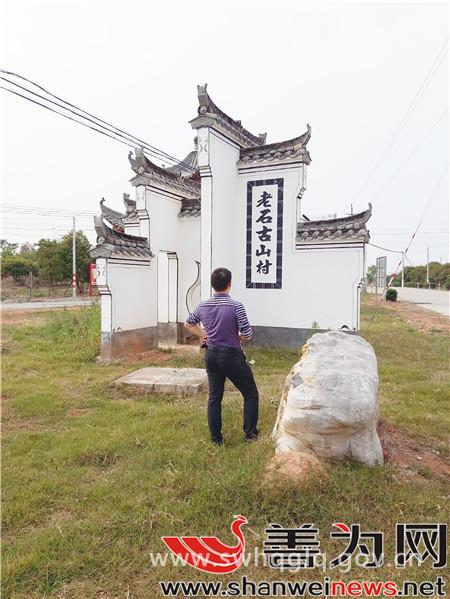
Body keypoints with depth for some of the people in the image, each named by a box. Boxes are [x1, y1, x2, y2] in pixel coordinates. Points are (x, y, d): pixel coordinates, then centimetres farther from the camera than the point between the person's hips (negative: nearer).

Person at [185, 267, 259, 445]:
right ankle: (250, 432, 19)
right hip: (231, 355, -5)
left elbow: (188, 324, 16)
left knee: (214, 397, 16)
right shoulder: (236, 306, -17)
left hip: (211, 355, 5)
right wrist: (235, 338, 6)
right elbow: (247, 335, -14)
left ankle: (216, 438, 23)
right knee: (250, 393, 14)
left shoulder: (203, 306, -1)